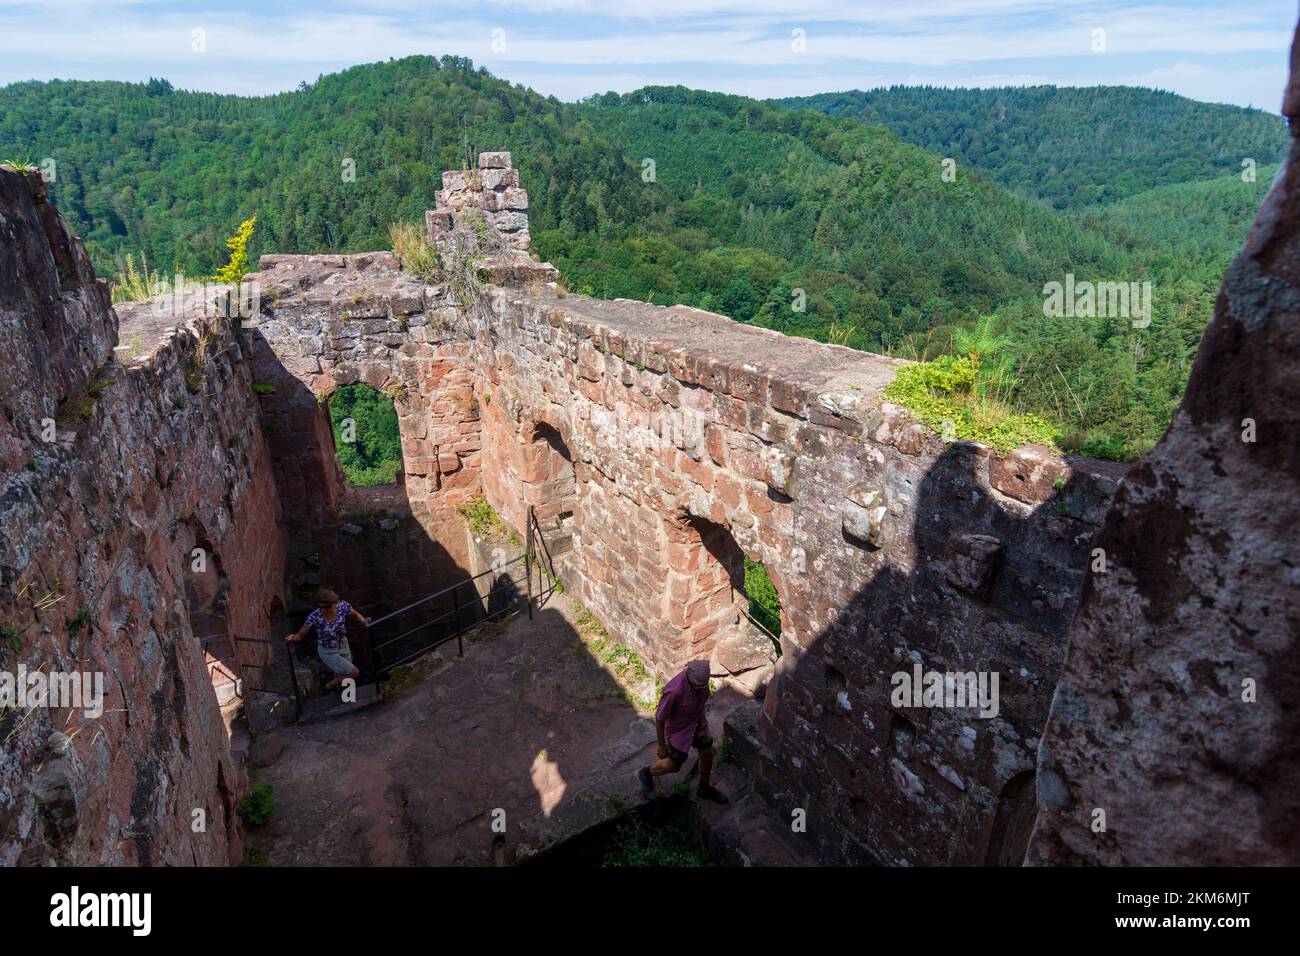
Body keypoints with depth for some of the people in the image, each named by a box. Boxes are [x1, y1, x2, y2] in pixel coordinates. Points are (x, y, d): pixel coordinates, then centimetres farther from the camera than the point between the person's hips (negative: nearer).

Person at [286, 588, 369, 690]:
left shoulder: (342, 606, -23)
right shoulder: (315, 617, -31)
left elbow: (356, 614, -4)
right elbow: (301, 634, -21)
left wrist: (364, 621, -24)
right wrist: (293, 637, -44)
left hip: (343, 645, 4)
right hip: (328, 652, -4)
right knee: (354, 672, 1)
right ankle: (330, 686, 28)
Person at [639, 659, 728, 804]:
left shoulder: (701, 674, -23)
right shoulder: (674, 690, -43)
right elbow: (659, 718, -26)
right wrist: (662, 746, -12)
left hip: (697, 724, 6)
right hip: (678, 729, -5)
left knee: (708, 755, 21)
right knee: (674, 766, 16)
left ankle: (704, 789, 48)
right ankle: (647, 773, 46)